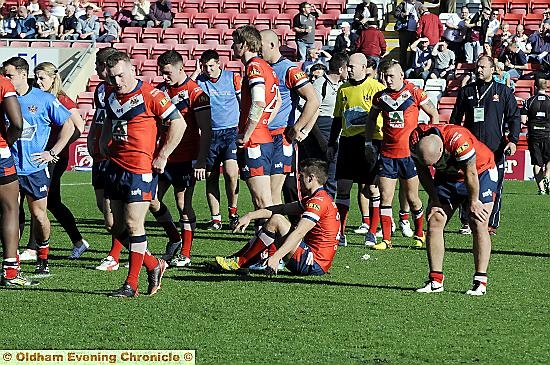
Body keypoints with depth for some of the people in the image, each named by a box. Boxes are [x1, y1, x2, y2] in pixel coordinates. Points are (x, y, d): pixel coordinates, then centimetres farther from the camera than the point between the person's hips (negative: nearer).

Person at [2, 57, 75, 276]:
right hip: (9, 167, 2)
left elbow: (68, 126, 4)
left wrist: (53, 153, -1)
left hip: (35, 168, -1)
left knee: (39, 215, 6)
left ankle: (43, 260, 22)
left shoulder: (44, 100, -4)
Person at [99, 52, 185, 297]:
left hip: (141, 169, -8)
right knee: (116, 226, 7)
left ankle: (131, 284, 0)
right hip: (115, 167, 8)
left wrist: (162, 157, -10)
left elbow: (178, 123, -11)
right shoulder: (111, 97, 11)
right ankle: (153, 265, 24)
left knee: (134, 225, -7)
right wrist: (104, 144, 14)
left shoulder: (150, 95, -11)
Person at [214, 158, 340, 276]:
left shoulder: (318, 201, -16)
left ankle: (240, 262, -7)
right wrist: (250, 216, 5)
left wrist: (276, 257, -35)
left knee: (276, 221, -15)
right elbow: (283, 209, 14)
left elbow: (299, 233, -28)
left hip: (314, 264, -11)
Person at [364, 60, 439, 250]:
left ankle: (419, 235, 23)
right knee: (385, 197, -3)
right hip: (387, 154, 3)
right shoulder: (380, 97, 6)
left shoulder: (414, 93, -4)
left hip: (410, 153, -3)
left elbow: (434, 115, 4)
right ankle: (386, 239, 1)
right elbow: (372, 119, 22)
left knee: (412, 198, 6)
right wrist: (368, 143, 16)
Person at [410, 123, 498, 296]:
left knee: (478, 224, -16)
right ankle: (435, 280, -1)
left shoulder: (458, 140, -41)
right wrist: (435, 200, -4)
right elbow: (422, 172, -5)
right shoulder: (416, 140, -24)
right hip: (447, 176, 5)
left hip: (479, 173, -5)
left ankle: (480, 281, -14)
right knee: (434, 222, -6)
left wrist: (473, 202, -13)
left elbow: (470, 174, -26)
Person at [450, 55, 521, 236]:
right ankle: (467, 222, 8)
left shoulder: (504, 92, 7)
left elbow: (514, 117, 7)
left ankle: (492, 224, 6)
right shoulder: (466, 91, 12)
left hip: (495, 148, -1)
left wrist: (513, 140, -5)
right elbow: (455, 118, 18)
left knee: (494, 189, -1)